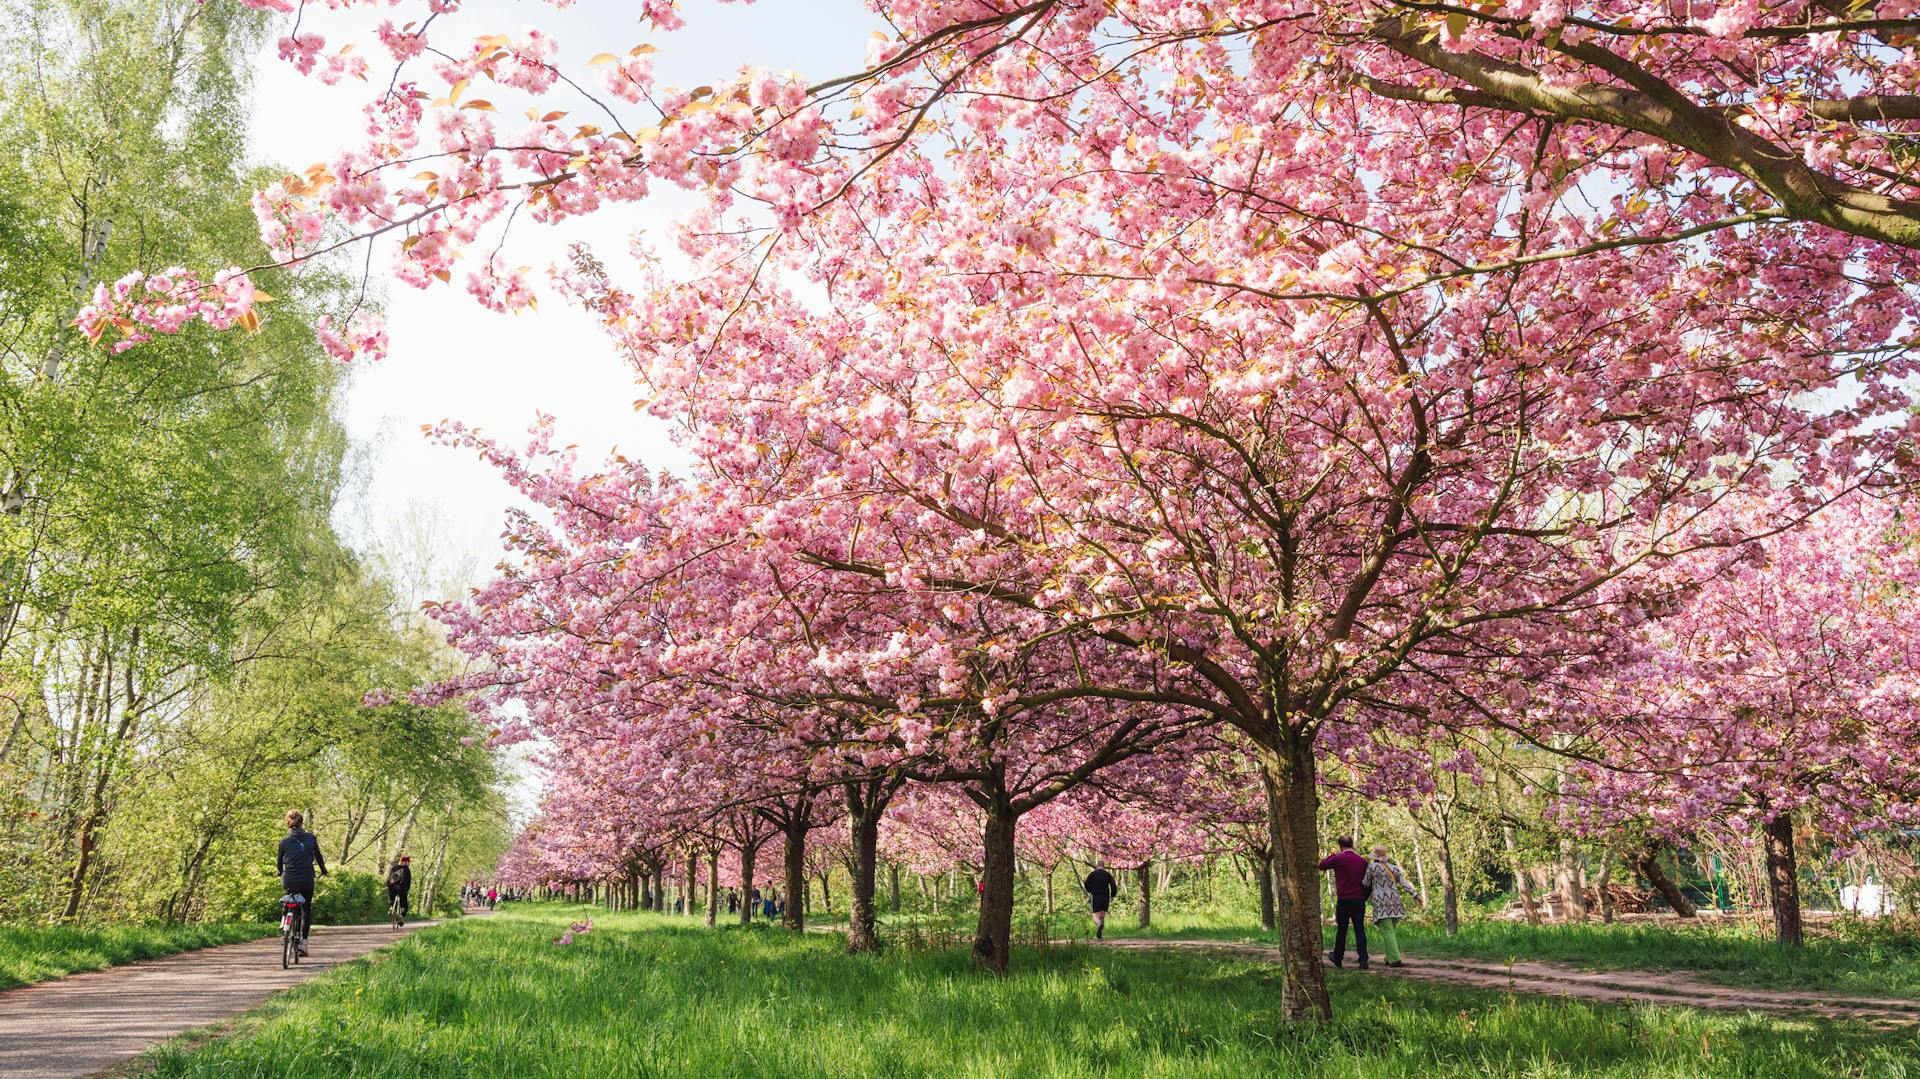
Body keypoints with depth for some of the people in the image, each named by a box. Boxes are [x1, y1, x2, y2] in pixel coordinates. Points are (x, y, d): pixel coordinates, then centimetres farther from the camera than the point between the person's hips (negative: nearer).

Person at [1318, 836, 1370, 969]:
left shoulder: (1338, 859, -8)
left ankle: (1337, 958, 23)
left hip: (1343, 900, -2)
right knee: (1360, 929, 1)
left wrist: (1332, 854, 18)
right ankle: (1363, 959, -10)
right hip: (1359, 900, 2)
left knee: (1341, 930, 10)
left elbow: (1321, 866, 8)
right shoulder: (1362, 861, 4)